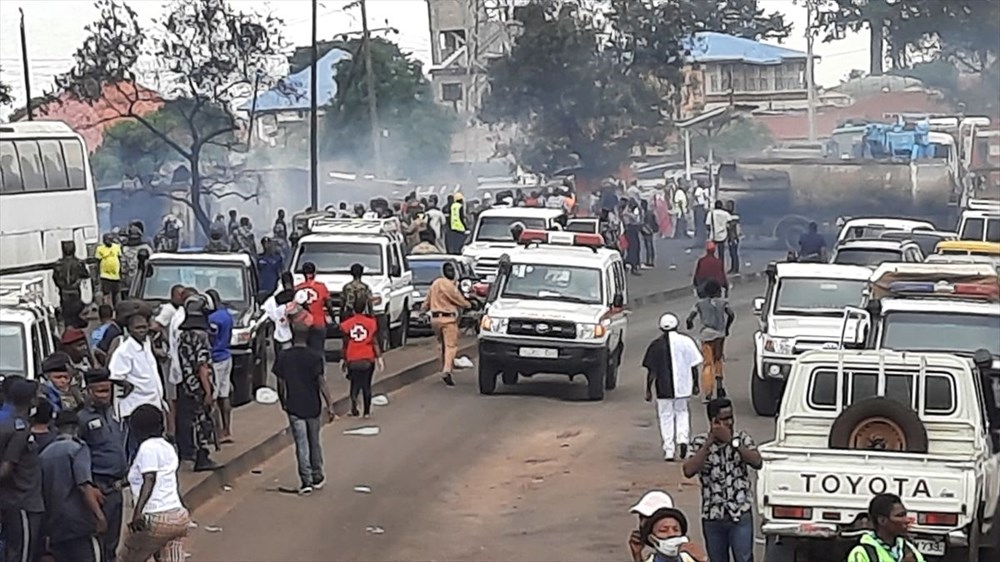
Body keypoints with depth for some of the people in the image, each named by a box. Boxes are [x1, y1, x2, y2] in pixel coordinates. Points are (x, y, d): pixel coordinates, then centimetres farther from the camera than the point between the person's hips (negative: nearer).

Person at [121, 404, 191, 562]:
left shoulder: (148, 447, -6)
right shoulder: (168, 447, 18)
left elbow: (149, 480, -19)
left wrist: (138, 511, -27)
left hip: (156, 519, -7)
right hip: (179, 517, 7)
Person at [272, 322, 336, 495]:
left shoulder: (283, 357, -5)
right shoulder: (316, 357, -9)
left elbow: (281, 384, 1)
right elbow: (321, 383, -11)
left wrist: (284, 403, 16)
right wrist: (329, 405, -7)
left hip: (293, 407, 0)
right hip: (312, 406, 0)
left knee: (301, 443, 1)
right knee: (314, 441, 15)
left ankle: (306, 481, -6)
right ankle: (317, 477, 26)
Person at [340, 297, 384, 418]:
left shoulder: (347, 325, -2)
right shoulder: (371, 323, -3)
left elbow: (345, 345, 3)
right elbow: (375, 343, -4)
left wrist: (344, 360, 13)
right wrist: (379, 358, 0)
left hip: (352, 360, 0)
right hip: (368, 359, 0)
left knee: (355, 384, 9)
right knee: (367, 385, 11)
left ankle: (354, 400, -18)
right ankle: (367, 411, 13)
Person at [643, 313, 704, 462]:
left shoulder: (655, 345, -6)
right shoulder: (686, 341, -2)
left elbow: (651, 371, -6)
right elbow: (694, 366, 2)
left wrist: (648, 390, 2)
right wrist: (695, 385, 13)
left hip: (664, 388, -2)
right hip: (683, 387, 2)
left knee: (666, 417, 7)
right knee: (682, 411, 22)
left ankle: (668, 451, 5)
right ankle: (683, 438, 2)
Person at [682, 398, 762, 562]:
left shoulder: (742, 438, -1)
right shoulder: (699, 443, -2)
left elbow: (757, 462, -19)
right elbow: (688, 471, -18)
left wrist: (731, 441, -25)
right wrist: (710, 442, -21)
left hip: (741, 516, -1)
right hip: (712, 517, 1)